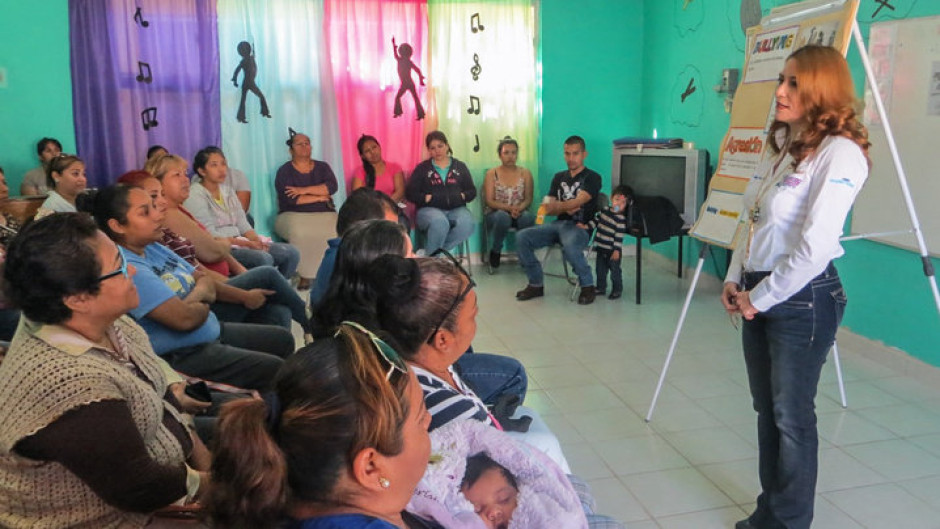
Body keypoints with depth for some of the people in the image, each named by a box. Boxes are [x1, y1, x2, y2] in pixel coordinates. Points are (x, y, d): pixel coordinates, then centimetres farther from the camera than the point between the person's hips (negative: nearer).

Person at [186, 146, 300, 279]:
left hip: (239, 242, 8)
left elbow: (243, 224, 13)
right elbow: (210, 235, -14)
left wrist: (257, 240, -8)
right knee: (264, 259, -33)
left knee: (291, 253, -10)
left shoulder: (228, 190, 18)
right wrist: (246, 243, -20)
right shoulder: (195, 195, -5)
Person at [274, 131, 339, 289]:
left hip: (324, 215, 2)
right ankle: (304, 275, -26)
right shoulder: (284, 171, 6)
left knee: (334, 230, -32)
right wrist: (320, 197, -4)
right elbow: (291, 199, -10)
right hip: (294, 215, -2)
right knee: (300, 232, -37)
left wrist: (304, 190, -11)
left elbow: (332, 187, -4)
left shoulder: (322, 167, 16)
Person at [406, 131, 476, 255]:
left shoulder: (460, 166, 18)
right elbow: (410, 193, 5)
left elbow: (472, 191, 15)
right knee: (440, 222, -39)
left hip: (456, 209, 2)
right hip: (429, 209, -2)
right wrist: (428, 198, -11)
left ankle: (431, 253, -22)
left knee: (467, 224, -34)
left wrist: (461, 196, -7)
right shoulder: (422, 168, 13)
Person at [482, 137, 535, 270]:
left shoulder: (525, 173, 7)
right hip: (495, 214, -1)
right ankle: (495, 252, -12)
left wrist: (519, 208, -22)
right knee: (503, 216, -38)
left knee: (528, 217, -35)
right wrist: (509, 208, -22)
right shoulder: (492, 174, 2)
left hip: (519, 213, 1)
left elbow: (528, 199, 1)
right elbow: (489, 201, -6)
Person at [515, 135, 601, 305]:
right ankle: (535, 284, -5)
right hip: (558, 223, 6)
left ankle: (587, 286, -15)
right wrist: (565, 209, -10)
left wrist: (559, 205, -37)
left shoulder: (592, 178, 1)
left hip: (579, 226, -6)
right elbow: (549, 208, 11)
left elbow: (578, 201, -18)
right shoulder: (559, 177, 18)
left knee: (569, 246, -40)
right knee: (522, 237, -17)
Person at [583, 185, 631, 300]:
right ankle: (601, 288, 31)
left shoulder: (621, 219, -18)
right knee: (600, 270, 16)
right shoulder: (605, 210, 3)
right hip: (601, 248, 7)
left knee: (615, 271, 6)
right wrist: (587, 226, 3)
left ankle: (617, 290, 20)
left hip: (613, 251, -6)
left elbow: (619, 236, -19)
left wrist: (617, 250, -20)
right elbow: (596, 220, 16)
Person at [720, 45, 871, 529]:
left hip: (803, 299, -8)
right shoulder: (784, 146, 12)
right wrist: (735, 280, 5)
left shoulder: (839, 153, -15)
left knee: (791, 417, 5)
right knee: (766, 411, 17)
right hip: (758, 295, 8)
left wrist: (761, 298, -14)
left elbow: (814, 247, -21)